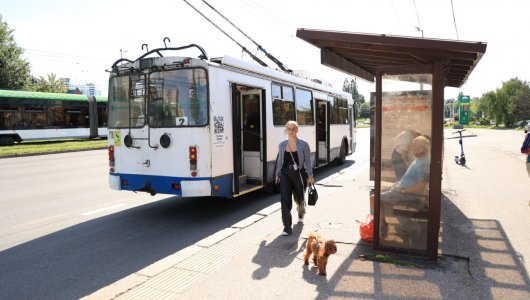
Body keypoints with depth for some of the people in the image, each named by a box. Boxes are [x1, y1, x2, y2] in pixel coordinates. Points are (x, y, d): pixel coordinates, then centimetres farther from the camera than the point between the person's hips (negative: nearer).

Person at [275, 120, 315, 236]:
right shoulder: (282, 145, 2)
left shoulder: (303, 144, -7)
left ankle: (301, 211, 55)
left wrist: (310, 176, -6)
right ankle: (287, 227, -3)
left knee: (299, 197, 17)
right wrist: (277, 174, 13)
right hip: (285, 175, 1)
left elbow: (307, 161, -4)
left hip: (298, 174, -1)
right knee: (285, 200, -9)